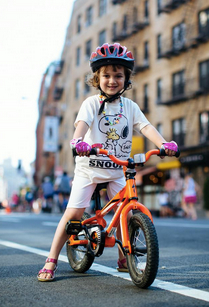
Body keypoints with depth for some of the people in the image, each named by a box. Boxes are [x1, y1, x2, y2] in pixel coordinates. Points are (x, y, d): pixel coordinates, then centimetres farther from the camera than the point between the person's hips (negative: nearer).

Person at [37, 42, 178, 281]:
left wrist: (163, 144, -25)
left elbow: (145, 126, -6)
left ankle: (124, 259, 17)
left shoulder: (130, 106, 5)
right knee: (73, 212, -8)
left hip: (117, 169, 3)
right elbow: (82, 123, -22)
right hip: (89, 165, -3)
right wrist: (78, 140, -44)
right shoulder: (92, 103, -4)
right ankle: (51, 261, 3)